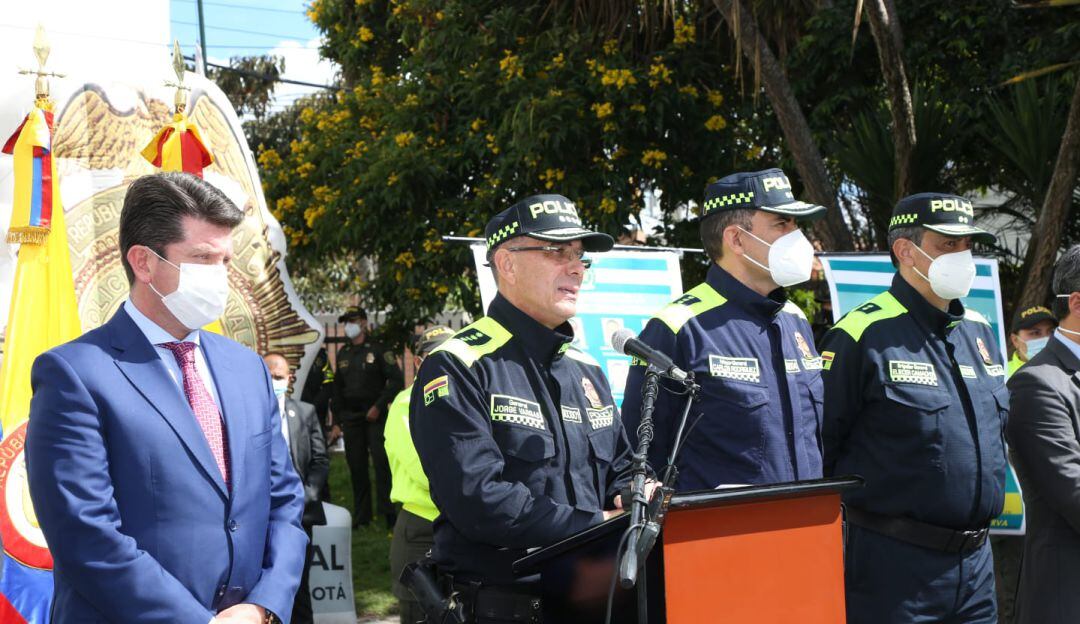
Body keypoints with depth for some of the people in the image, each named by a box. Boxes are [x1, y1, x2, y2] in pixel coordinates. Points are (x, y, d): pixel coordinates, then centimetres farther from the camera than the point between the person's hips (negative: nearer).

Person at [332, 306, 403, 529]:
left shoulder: (378, 350, -2)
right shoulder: (343, 354, 15)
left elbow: (396, 380, -6)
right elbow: (338, 388, 19)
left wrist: (379, 406, -12)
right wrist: (337, 422, 14)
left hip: (375, 416, -5)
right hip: (350, 417, 5)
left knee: (381, 463, -10)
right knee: (356, 467, 5)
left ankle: (387, 513, -6)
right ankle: (361, 515, 12)